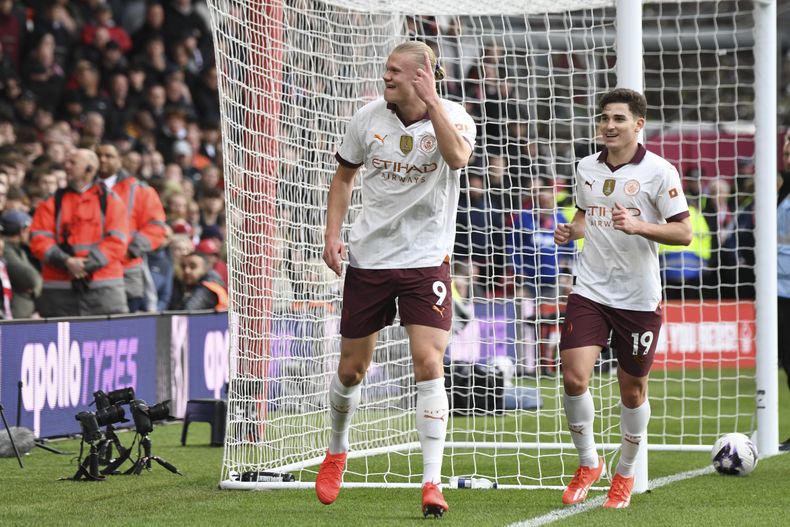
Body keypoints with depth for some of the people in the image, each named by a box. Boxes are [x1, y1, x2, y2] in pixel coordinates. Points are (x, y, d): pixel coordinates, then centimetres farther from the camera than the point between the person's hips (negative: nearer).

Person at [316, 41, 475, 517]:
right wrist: (333, 234, 1)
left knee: (429, 364, -15)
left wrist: (431, 100, -32)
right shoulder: (368, 119, -1)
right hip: (368, 259, 3)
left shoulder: (453, 118, -9)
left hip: (426, 261, -3)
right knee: (352, 368, 9)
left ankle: (432, 482, -11)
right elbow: (345, 176, 12)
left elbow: (457, 157, -32)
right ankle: (337, 450, 38)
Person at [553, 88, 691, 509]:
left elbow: (683, 232, -9)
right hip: (589, 289, 3)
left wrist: (638, 225, -24)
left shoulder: (659, 172, -8)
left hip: (639, 297, -3)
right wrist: (572, 230, 0)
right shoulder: (587, 168, 6)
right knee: (573, 376, -13)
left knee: (632, 389, 7)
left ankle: (625, 474, 28)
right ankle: (587, 464, 9)